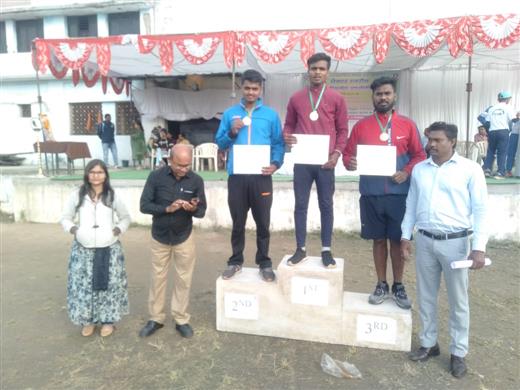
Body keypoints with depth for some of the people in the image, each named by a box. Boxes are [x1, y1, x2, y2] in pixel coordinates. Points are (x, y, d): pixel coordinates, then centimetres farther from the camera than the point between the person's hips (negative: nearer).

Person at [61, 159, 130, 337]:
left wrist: (118, 230, -5)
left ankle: (108, 320, 24)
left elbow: (125, 218, 10)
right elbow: (66, 218, 9)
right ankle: (88, 320, 27)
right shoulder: (77, 195, 0)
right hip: (83, 249, 1)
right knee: (84, 285, 8)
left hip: (109, 249, 0)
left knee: (109, 284, 6)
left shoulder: (113, 196, 0)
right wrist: (72, 228, -9)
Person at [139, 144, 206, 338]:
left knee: (183, 280, 9)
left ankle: (181, 320, 24)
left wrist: (194, 209, -30)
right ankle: (156, 318, 28)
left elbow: (202, 211, -6)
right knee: (158, 278, 12)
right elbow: (144, 206, -14)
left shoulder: (196, 180, -12)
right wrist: (167, 208, -28)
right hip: (159, 236, 0)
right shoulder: (156, 176, -14)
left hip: (184, 237, 0)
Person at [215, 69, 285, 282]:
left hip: (261, 176, -1)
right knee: (238, 222, 11)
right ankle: (236, 261, 25)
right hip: (236, 176, 1)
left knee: (262, 222, 7)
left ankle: (264, 262, 21)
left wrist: (276, 164, -14)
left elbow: (279, 143, 2)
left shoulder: (271, 114, 6)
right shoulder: (230, 113, 9)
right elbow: (220, 143, 9)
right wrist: (231, 132, -10)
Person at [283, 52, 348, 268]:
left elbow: (343, 130, 5)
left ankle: (326, 250, 16)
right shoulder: (296, 98, 9)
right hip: (302, 160, 2)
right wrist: (287, 136, -8)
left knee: (326, 205, 5)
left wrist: (336, 153, -8)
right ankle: (300, 249, 16)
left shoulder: (337, 98, 4)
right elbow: (289, 124, 15)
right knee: (300, 204, 5)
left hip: (325, 161, -1)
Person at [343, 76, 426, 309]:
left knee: (397, 240, 8)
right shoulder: (361, 126, 5)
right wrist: (350, 163, -16)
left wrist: (406, 172, -13)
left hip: (399, 194, 0)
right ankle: (381, 285, 25)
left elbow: (419, 156, 5)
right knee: (378, 240, 11)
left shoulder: (407, 125, 4)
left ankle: (398, 286, 24)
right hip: (371, 194, 1)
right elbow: (347, 154, 7)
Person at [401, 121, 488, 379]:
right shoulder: (419, 169, 8)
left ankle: (458, 353, 24)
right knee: (425, 296, 13)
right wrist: (405, 235, 7)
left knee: (458, 301, 9)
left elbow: (480, 209, -6)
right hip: (424, 241, 4)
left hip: (455, 242, -3)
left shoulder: (470, 169, -4)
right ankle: (428, 343, 30)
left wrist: (479, 247, -12)